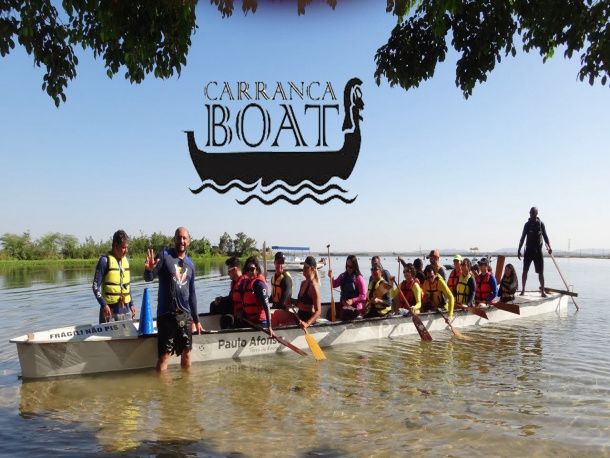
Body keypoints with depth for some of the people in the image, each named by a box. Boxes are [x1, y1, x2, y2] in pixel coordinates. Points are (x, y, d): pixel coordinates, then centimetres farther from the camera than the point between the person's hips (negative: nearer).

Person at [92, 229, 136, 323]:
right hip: (109, 308, -5)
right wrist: (103, 304, -17)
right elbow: (96, 286, -7)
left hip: (125, 308, 5)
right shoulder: (105, 260, -7)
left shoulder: (126, 259, 10)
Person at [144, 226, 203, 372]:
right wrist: (149, 269, -35)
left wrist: (196, 319, 17)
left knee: (187, 352, 12)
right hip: (166, 314, -5)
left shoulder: (190, 264, 11)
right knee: (164, 355, -5)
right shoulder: (164, 256, -3)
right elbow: (148, 278, -12)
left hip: (185, 315, 5)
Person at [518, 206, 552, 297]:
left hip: (538, 251, -1)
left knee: (541, 272, -1)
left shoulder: (541, 224, 2)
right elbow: (522, 238, 8)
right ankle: (523, 290, 8)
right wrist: (519, 250, 5)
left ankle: (543, 291, 4)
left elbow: (545, 237, 3)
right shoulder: (527, 224, 5)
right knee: (525, 271, 1)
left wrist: (549, 247, -11)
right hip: (528, 250, 1)